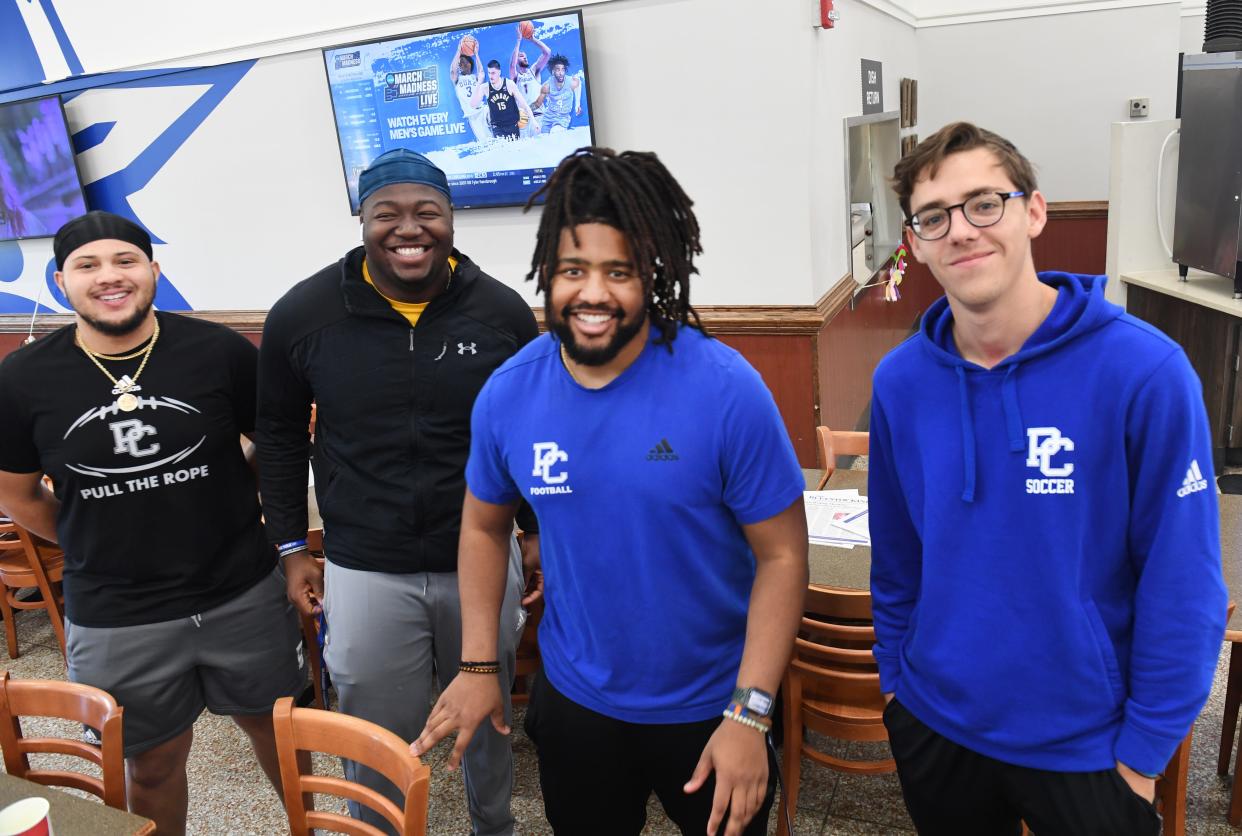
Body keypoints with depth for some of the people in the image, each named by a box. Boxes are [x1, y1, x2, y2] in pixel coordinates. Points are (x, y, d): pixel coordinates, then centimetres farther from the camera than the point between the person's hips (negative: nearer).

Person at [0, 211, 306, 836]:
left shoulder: (220, 352, -10)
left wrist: (241, 521, 5)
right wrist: (95, 550, 9)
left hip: (244, 597, 0)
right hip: (113, 620, 0)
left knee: (275, 728, 19)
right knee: (151, 766, 15)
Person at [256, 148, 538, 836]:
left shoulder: (502, 310, -6)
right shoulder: (302, 315, -6)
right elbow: (280, 435, 7)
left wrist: (541, 530, 8)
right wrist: (291, 548, 7)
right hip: (364, 572, -1)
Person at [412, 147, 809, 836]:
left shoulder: (727, 390, -22)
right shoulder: (507, 393, -11)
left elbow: (782, 555, -16)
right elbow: (484, 526, 5)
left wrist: (749, 715, -17)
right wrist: (477, 664, 1)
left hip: (708, 707, -2)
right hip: (574, 701, 3)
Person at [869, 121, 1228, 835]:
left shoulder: (1145, 371, -18)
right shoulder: (900, 381, -7)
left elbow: (1183, 585, -12)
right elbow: (895, 557, 4)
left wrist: (1144, 749, -9)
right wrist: (895, 677, 7)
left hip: (1086, 743, -3)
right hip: (933, 725, 3)